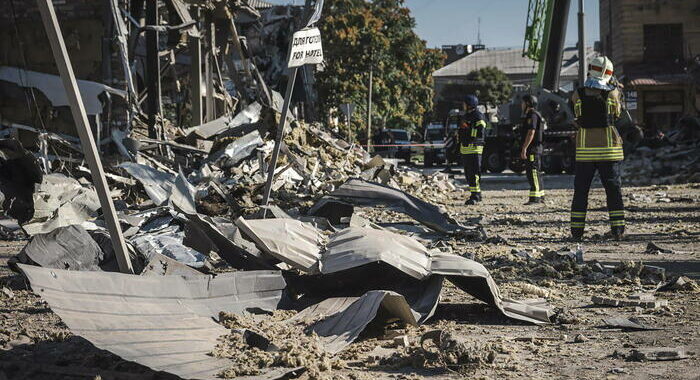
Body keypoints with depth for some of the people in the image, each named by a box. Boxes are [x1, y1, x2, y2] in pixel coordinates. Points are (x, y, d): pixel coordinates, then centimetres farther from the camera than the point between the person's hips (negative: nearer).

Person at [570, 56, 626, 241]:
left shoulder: (578, 95, -3)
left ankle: (577, 230, 7)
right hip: (608, 147, -1)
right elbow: (617, 114, 11)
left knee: (581, 189, 8)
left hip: (585, 148, 1)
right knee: (613, 189, 5)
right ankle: (618, 229, 2)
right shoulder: (612, 93, -4)